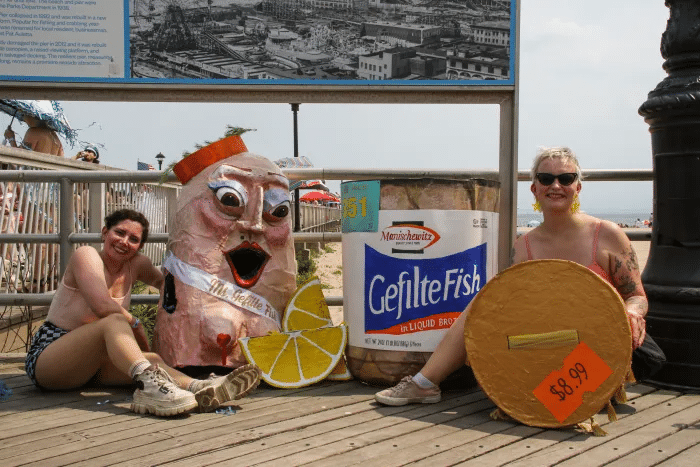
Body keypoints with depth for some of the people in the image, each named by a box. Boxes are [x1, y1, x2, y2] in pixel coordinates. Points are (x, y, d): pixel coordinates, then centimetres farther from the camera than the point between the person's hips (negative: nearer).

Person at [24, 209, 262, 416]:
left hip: (88, 365, 6)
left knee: (151, 359, -23)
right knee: (115, 322, -33)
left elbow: (161, 281, 30)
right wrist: (136, 325, -12)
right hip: (46, 357, -6)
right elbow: (102, 305, -25)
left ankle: (199, 388, -53)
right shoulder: (86, 255, -12)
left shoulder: (136, 264, 7)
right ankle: (149, 386, -59)